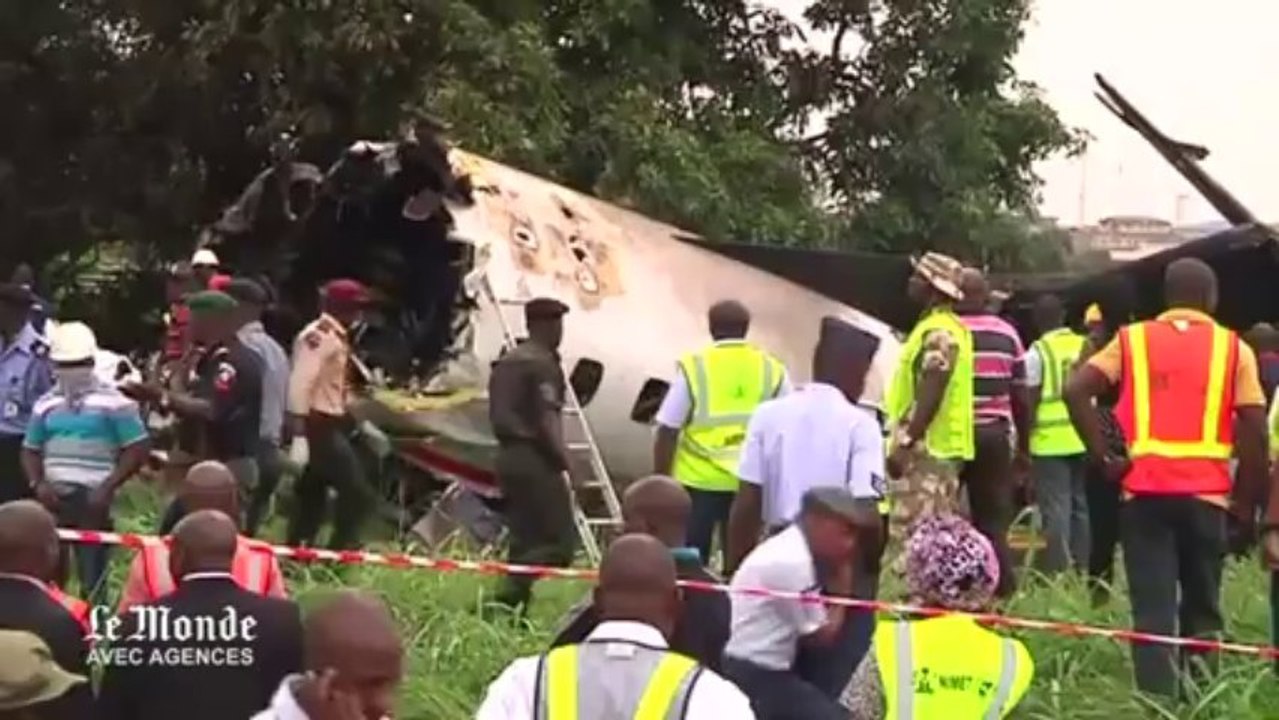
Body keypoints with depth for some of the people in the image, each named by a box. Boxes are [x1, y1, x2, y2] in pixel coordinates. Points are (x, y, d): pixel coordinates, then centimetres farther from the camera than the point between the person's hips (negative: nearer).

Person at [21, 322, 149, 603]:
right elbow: (31, 450, 18)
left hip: (92, 499, -4)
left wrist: (108, 488, -13)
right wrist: (37, 484, -2)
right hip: (53, 498, 4)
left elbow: (138, 449, -5)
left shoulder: (113, 403, -3)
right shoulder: (46, 404, 12)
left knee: (92, 578, -3)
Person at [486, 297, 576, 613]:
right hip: (536, 459, -9)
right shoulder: (543, 364, -11)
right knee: (560, 541, -7)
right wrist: (568, 463, -17)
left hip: (508, 456, 9)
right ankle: (510, 595, -20)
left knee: (524, 540, 12)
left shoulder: (505, 362, 15)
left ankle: (514, 608, 8)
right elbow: (547, 421, -18)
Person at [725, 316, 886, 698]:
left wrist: (736, 573, 8)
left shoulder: (769, 414, 0)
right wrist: (873, 569, 0)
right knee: (822, 693, 4)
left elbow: (747, 504, 0)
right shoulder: (860, 424, -11)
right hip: (843, 576, -4)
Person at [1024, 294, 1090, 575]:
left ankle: (1057, 572, -6)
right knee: (1080, 504, 13)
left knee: (1056, 508, -4)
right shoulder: (1085, 346, 7)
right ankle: (1081, 569, 16)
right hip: (1083, 438, 5)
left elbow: (1031, 400, -8)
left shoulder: (1037, 352, -7)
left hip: (1050, 440, -5)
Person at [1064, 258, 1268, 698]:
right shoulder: (1232, 347, 6)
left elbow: (1076, 391, -4)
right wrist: (1247, 503, 6)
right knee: (1202, 609, 14)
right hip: (1206, 493, 0)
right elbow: (1255, 431, 0)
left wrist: (1104, 457, 1)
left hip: (1145, 491, 0)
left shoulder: (1133, 340, 8)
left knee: (1152, 609, 3)